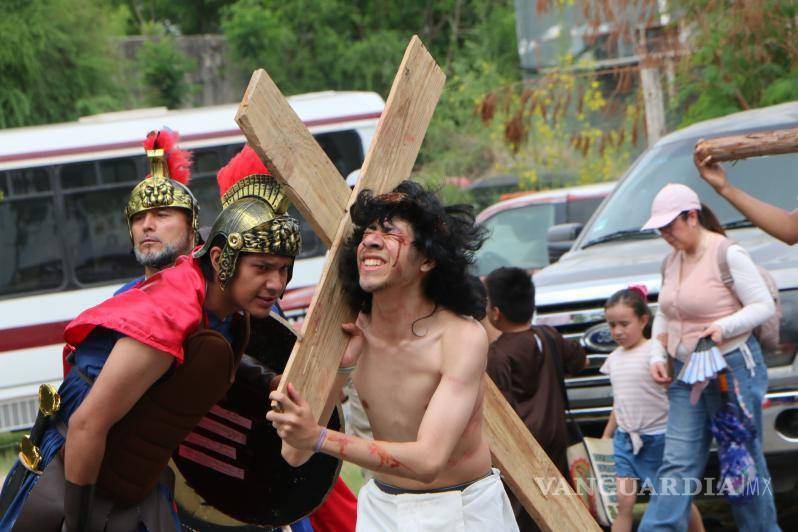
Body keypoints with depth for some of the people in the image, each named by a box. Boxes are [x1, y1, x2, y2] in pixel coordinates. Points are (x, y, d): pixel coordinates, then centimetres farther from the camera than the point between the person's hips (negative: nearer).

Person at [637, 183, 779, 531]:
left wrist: (723, 326, -27)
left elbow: (764, 305, -13)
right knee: (678, 462, 0)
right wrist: (657, 355, 6)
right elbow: (663, 314, 20)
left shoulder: (728, 255, -13)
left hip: (733, 369, -7)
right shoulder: (672, 261, 10)